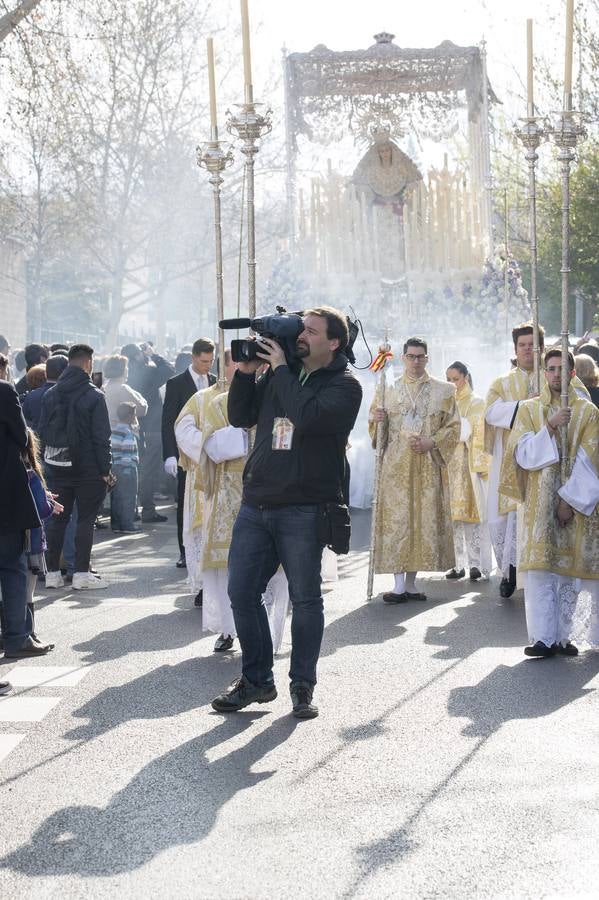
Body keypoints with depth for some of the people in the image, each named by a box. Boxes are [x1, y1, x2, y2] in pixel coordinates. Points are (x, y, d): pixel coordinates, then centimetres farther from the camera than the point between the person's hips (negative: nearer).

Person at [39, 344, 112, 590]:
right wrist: (105, 470, -7)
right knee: (86, 518, 2)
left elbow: (42, 431, 6)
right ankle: (81, 574, 0)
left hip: (58, 466, 5)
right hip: (87, 467, -4)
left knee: (58, 517, 11)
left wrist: (50, 461, 12)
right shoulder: (94, 396, -11)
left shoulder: (51, 394, 4)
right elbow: (101, 437, -12)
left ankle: (52, 572, 13)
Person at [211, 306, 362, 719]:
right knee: (242, 592, 6)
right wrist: (247, 371, 2)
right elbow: (241, 417, 15)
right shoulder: (280, 374, 14)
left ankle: (303, 686, 16)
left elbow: (306, 416, -23)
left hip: (304, 510, -6)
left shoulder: (344, 385, -5)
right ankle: (256, 680, 19)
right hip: (256, 503, 6)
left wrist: (280, 369, -11)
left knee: (305, 599, 3)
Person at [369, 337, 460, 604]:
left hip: (427, 465, 0)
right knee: (396, 519, -8)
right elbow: (376, 427, 16)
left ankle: (411, 583, 6)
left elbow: (453, 426, 6)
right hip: (396, 464, 0)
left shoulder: (443, 391, 9)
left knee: (423, 518, -1)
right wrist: (376, 419, -7)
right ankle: (399, 585, -9)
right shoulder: (389, 390, 12)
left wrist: (431, 442, -10)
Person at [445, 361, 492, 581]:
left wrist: (481, 465, -10)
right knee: (454, 513, 1)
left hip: (471, 464, -3)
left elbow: (482, 436, -1)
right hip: (448, 462, 3)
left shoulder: (477, 404, 4)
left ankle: (476, 563, -8)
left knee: (473, 513, -7)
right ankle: (459, 563, 5)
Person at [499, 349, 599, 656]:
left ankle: (561, 636, 8)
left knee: (567, 566, 1)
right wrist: (550, 427, -15)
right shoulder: (528, 409, 8)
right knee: (540, 567, -9)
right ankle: (543, 638, -11)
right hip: (539, 501, 0)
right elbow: (521, 453, -2)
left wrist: (570, 498, -11)